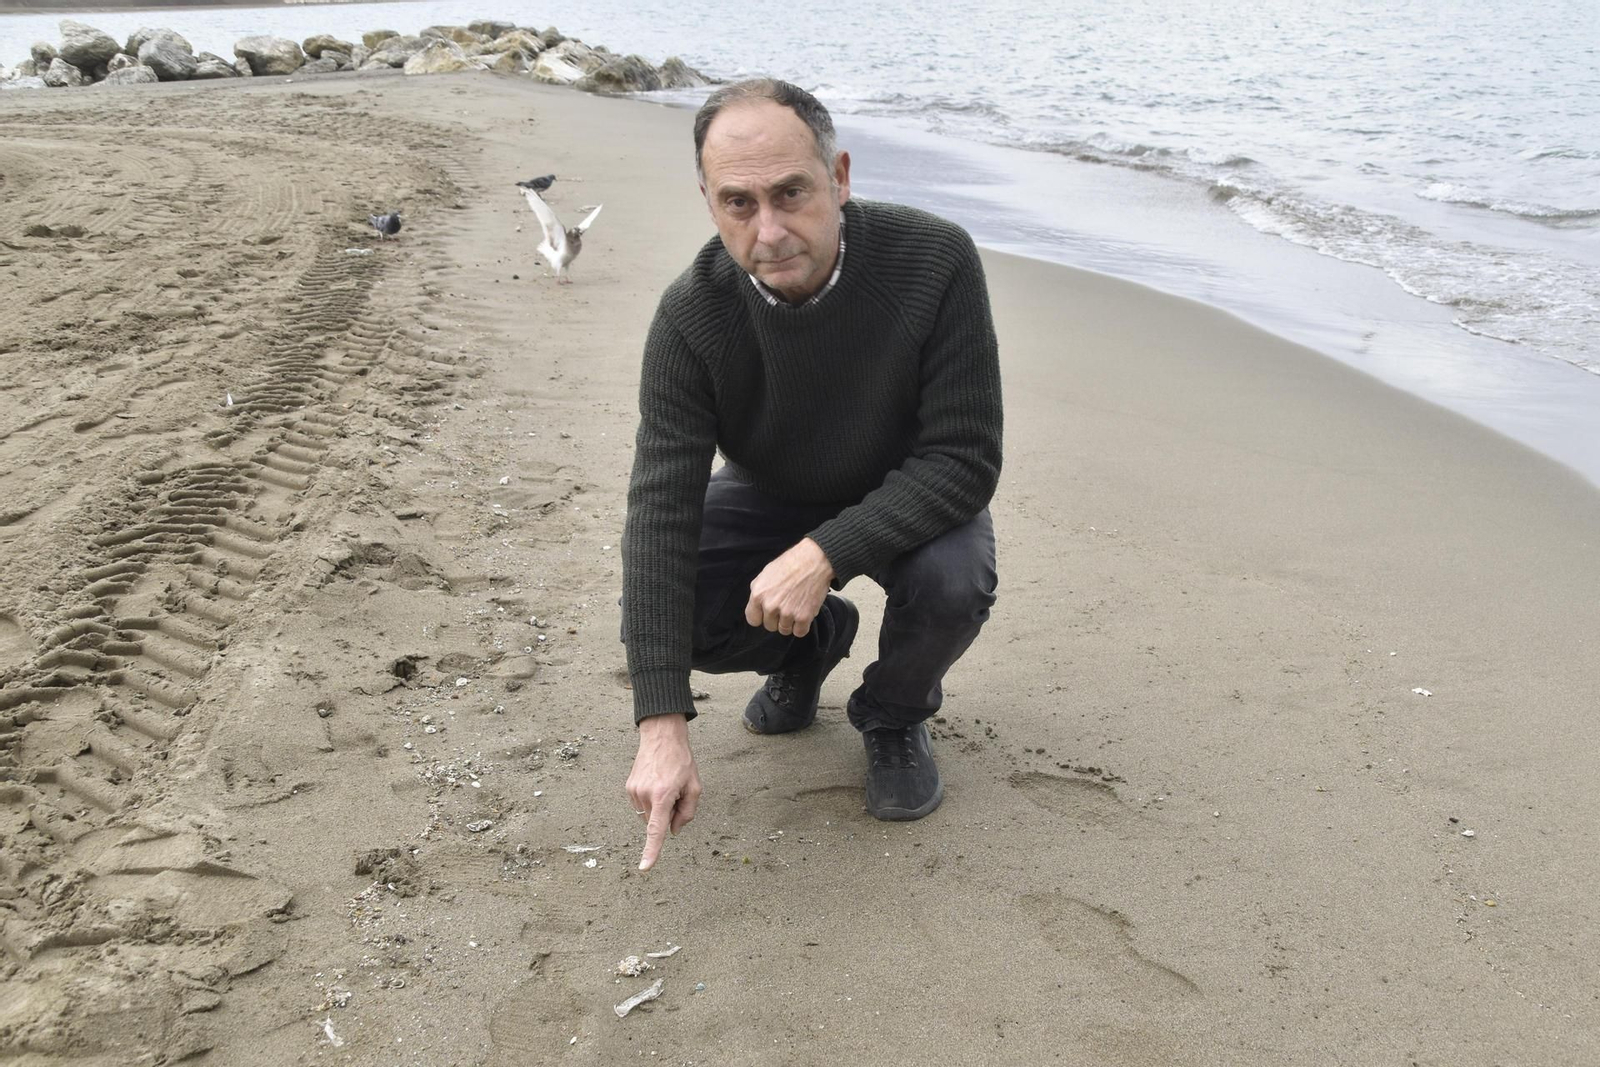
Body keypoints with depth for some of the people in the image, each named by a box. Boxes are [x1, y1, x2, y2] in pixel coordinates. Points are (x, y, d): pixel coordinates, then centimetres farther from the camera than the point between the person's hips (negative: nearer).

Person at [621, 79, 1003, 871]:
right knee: (655, 606, -20)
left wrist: (825, 554, -41)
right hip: (771, 498, 2)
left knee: (951, 583, -34)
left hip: (910, 499, -2)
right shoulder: (692, 315, -26)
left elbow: (965, 461, -28)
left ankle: (894, 713, 2)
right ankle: (811, 644, 13)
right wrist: (662, 724, -37)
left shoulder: (934, 262, -31)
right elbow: (662, 508, -30)